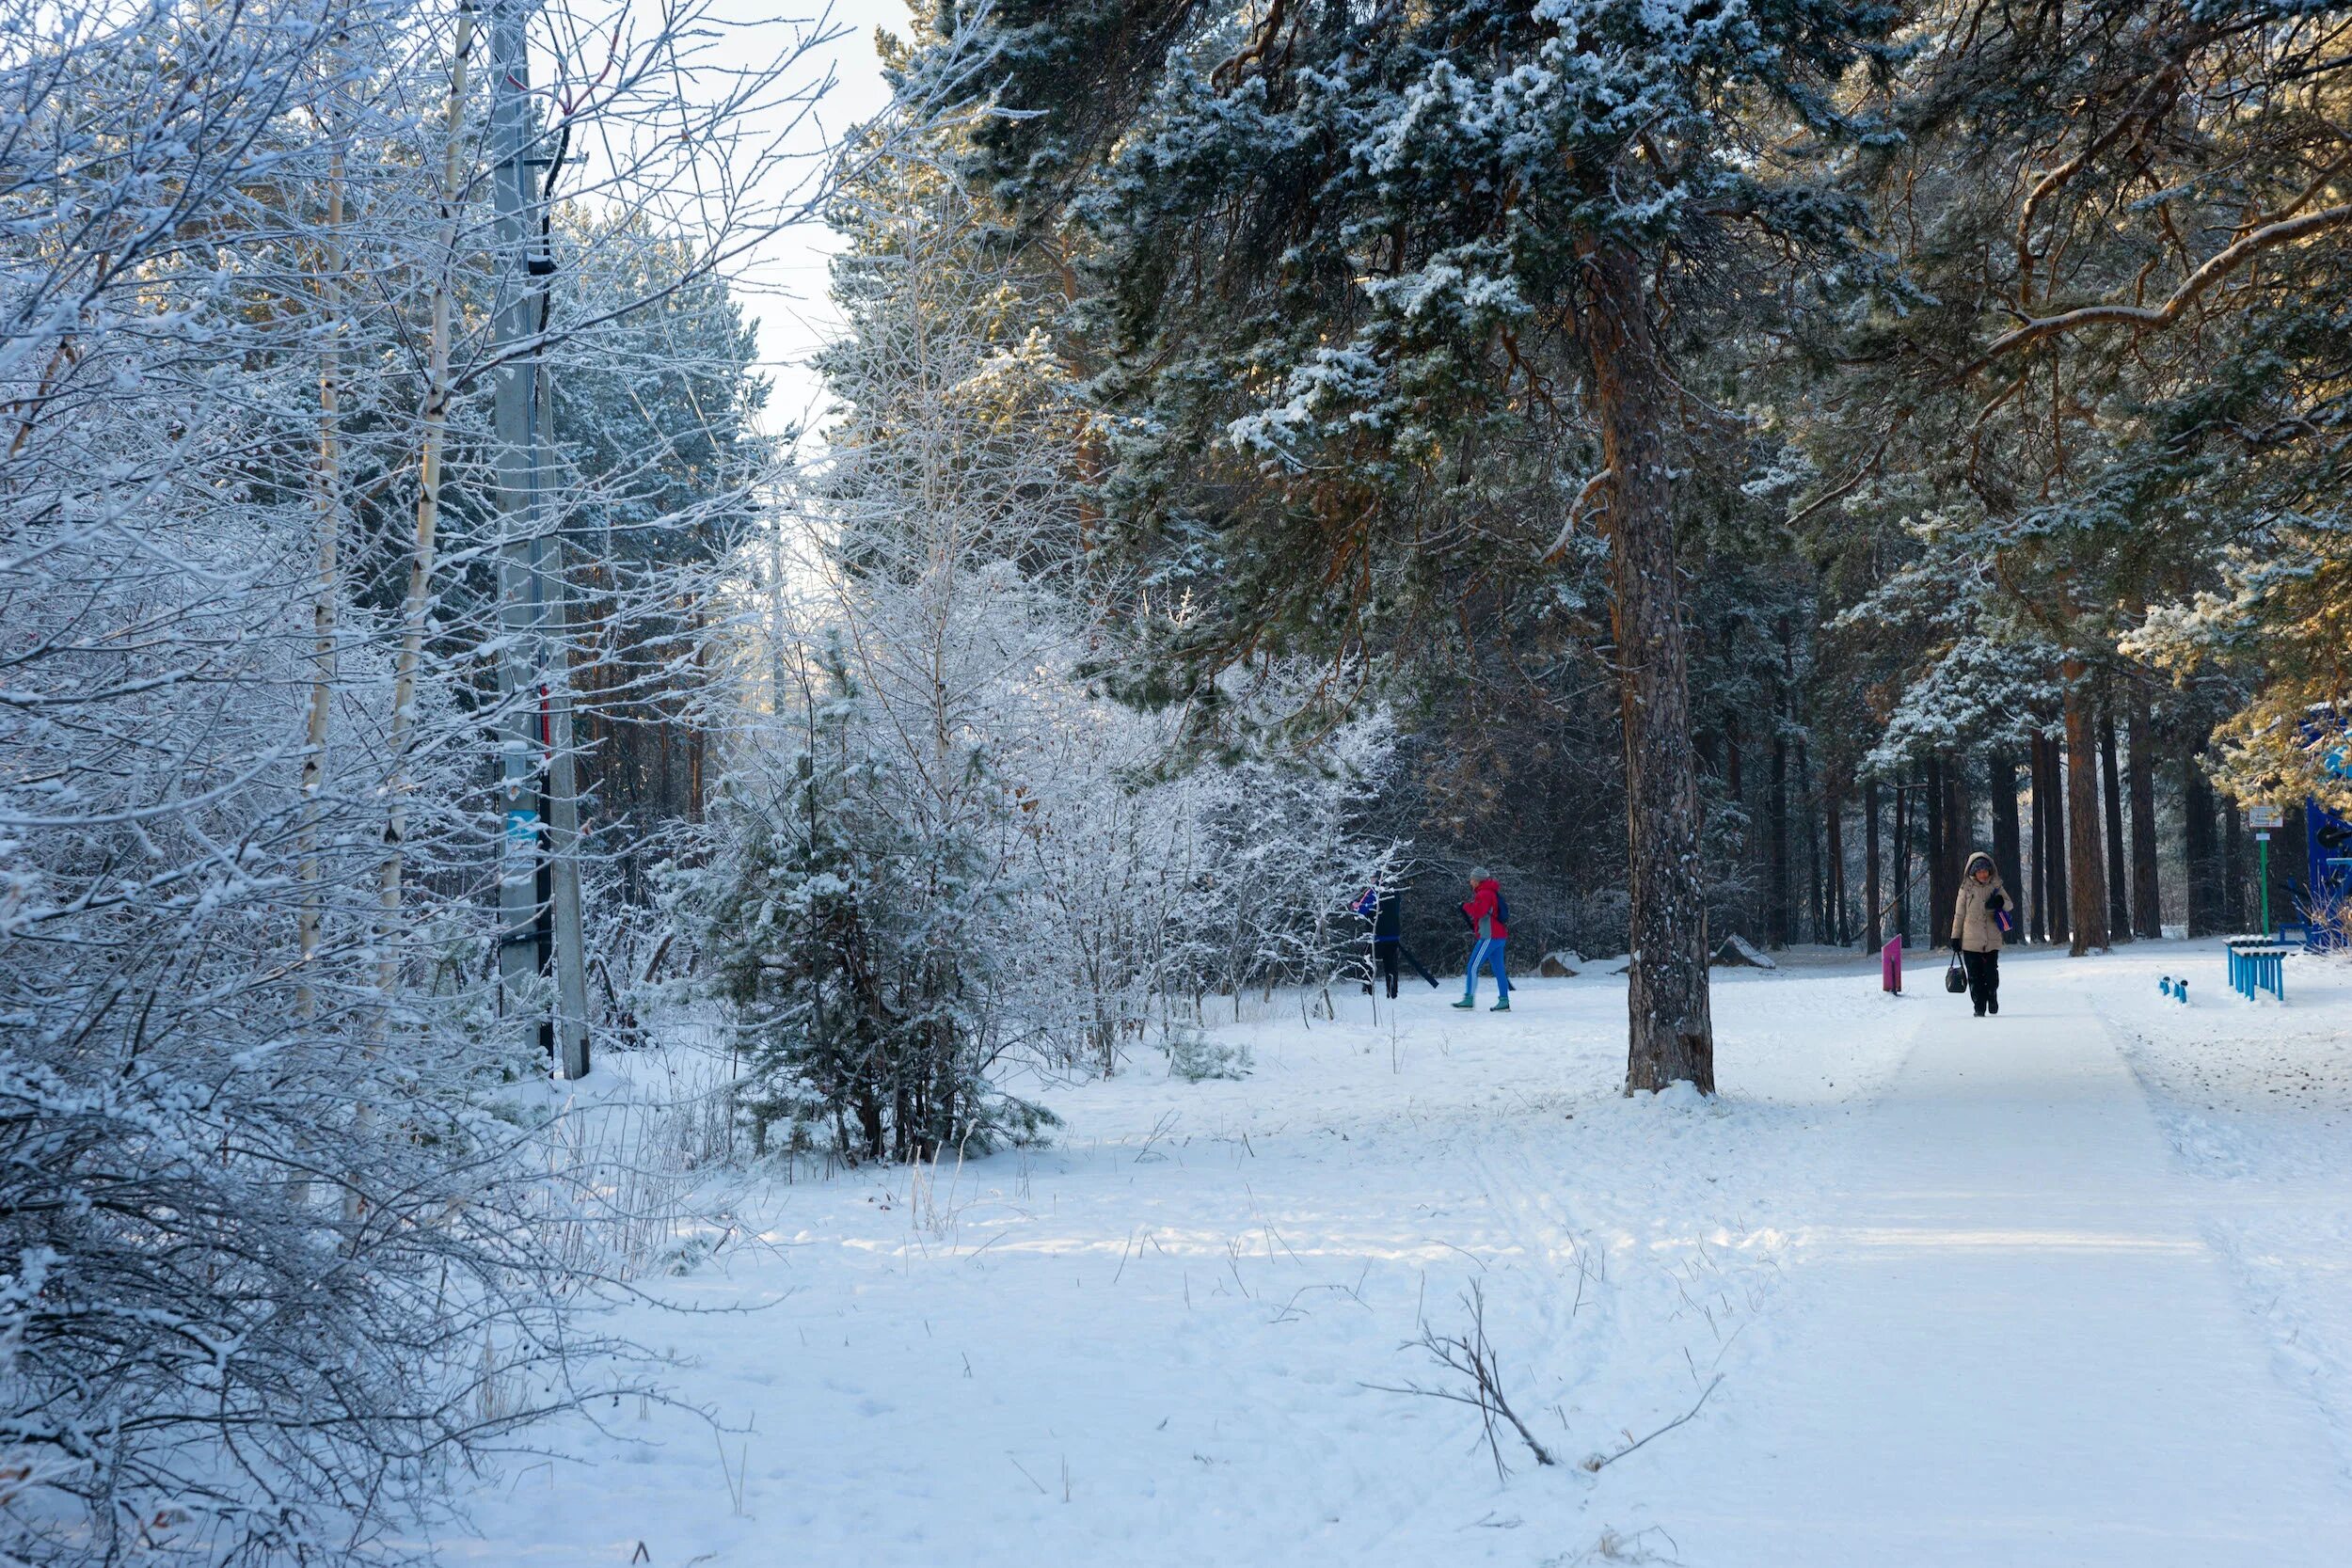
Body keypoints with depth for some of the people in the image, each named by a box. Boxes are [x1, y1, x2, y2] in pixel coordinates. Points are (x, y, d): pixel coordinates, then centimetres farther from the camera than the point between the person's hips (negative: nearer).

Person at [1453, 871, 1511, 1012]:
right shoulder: (1491, 892, 21)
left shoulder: (1484, 894, -11)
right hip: (1498, 937, 10)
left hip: (1489, 937, -10)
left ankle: (1469, 999, -11)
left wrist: (1466, 906, -9)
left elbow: (1479, 911, -26)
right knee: (1498, 970, 8)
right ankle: (1504, 1001, 6)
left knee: (1473, 967, -8)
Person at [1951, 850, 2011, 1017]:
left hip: (1992, 940, 0)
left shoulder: (1995, 886, 7)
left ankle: (1992, 996, 22)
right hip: (1971, 940, 0)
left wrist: (2000, 902, -16)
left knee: (1991, 974, -4)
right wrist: (1955, 936, 6)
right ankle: (1979, 1007, 10)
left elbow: (2009, 904, 7)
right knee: (1975, 976, 0)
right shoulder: (1966, 888, 4)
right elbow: (1959, 914, 7)